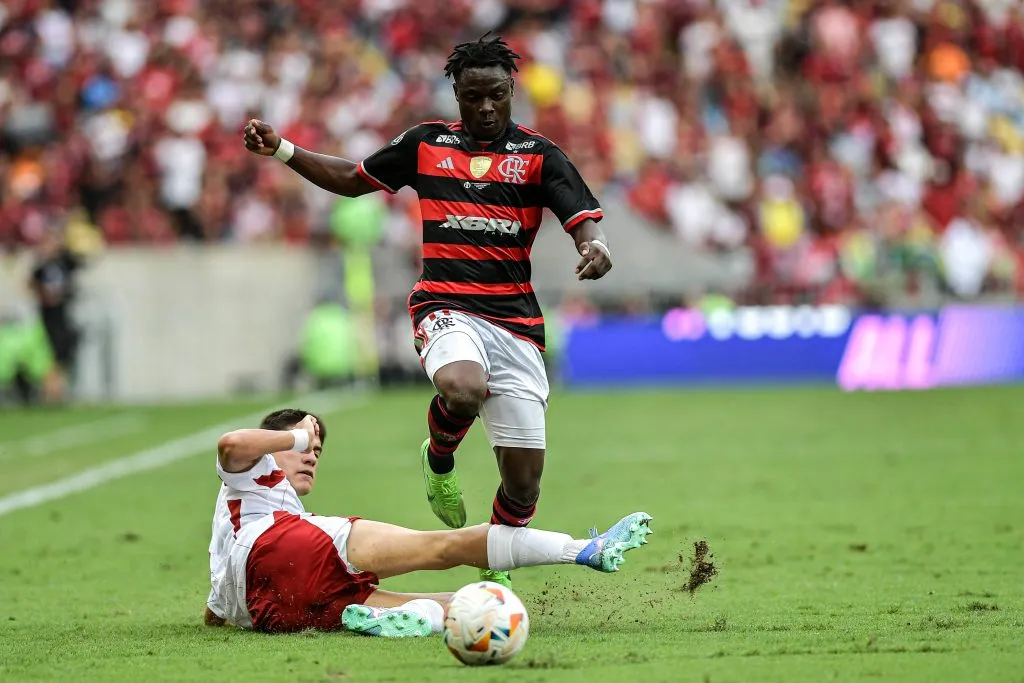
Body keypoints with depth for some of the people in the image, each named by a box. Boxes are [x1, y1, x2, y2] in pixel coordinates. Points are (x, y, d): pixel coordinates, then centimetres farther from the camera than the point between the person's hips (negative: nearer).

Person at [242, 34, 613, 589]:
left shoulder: (538, 154, 6)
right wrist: (281, 150, 14)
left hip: (515, 320, 1)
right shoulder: (425, 143, 11)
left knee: (524, 479, -3)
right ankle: (439, 459, -1)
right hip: (445, 307, -1)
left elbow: (585, 222, -3)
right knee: (462, 390, -37)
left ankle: (495, 575, 26)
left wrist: (595, 247, -27)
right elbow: (351, 178, 24)